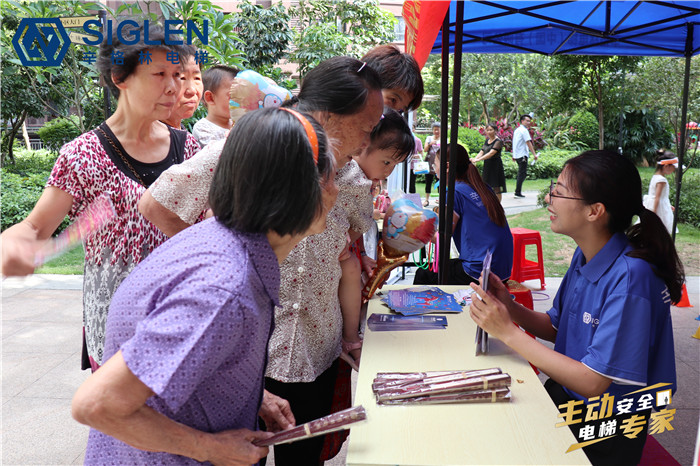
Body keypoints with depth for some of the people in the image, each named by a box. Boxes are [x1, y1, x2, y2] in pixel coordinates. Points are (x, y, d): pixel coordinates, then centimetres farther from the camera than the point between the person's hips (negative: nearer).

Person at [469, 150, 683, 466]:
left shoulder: (630, 277, -27)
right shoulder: (585, 255, -1)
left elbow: (593, 382, -26)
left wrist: (508, 332, -23)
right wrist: (510, 308, -11)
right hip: (564, 393, 6)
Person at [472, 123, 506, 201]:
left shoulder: (498, 141, -12)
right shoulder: (486, 141, 13)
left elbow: (491, 153, -24)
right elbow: (481, 152, 4)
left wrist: (478, 159, -34)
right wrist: (475, 159, -17)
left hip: (495, 166, -8)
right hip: (487, 166, 8)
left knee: (496, 188, -3)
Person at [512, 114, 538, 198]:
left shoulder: (517, 130, 18)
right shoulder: (524, 130, -10)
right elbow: (528, 143, -16)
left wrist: (514, 156, 27)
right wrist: (534, 154, -17)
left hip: (517, 155, 9)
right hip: (522, 155, -9)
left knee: (521, 173, 15)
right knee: (522, 174, -7)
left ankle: (518, 192, 14)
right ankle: (518, 192, -8)